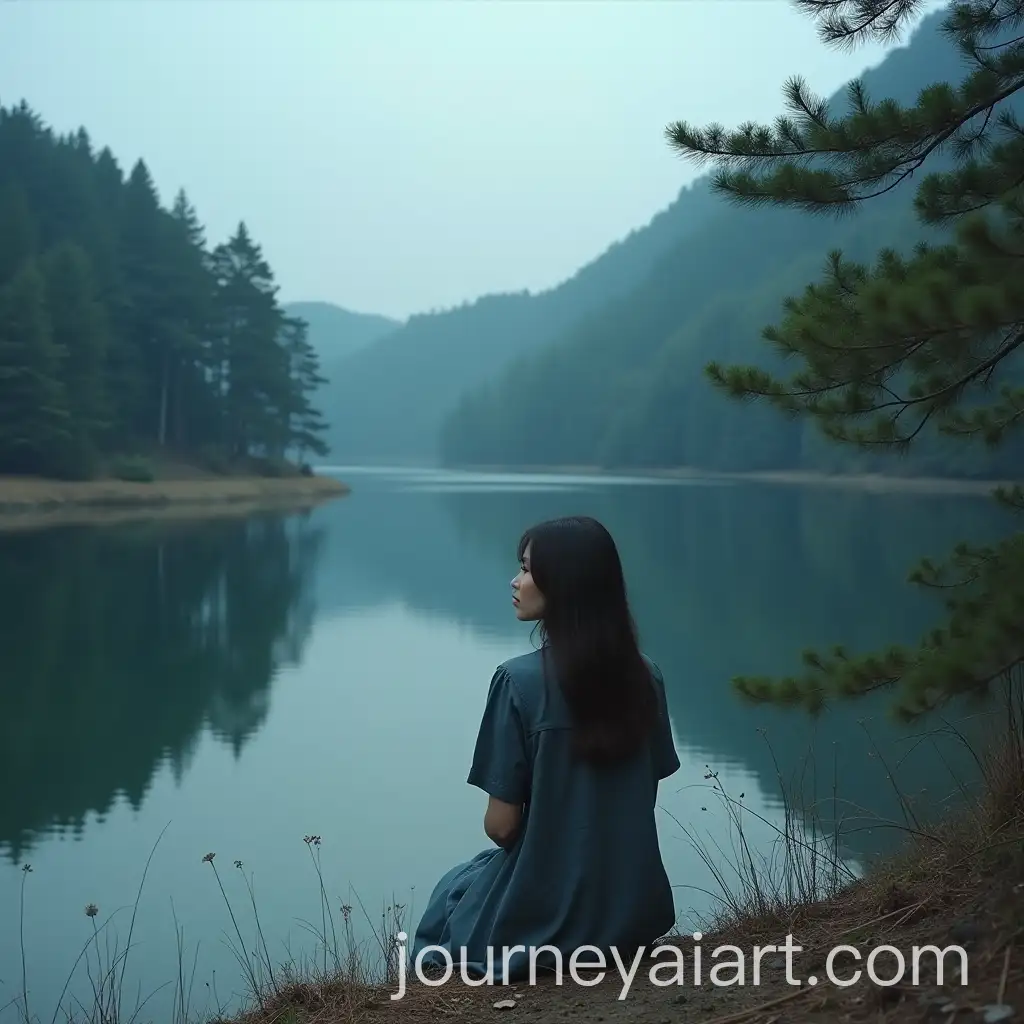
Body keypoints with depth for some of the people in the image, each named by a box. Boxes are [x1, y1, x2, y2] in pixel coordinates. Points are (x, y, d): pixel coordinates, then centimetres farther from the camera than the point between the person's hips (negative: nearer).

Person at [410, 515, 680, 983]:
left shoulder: (519, 679, -19)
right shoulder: (645, 675, -4)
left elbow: (502, 826, -14)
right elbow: (642, 799, 5)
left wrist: (529, 841, 7)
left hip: (544, 918, -4)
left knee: (456, 888, 29)